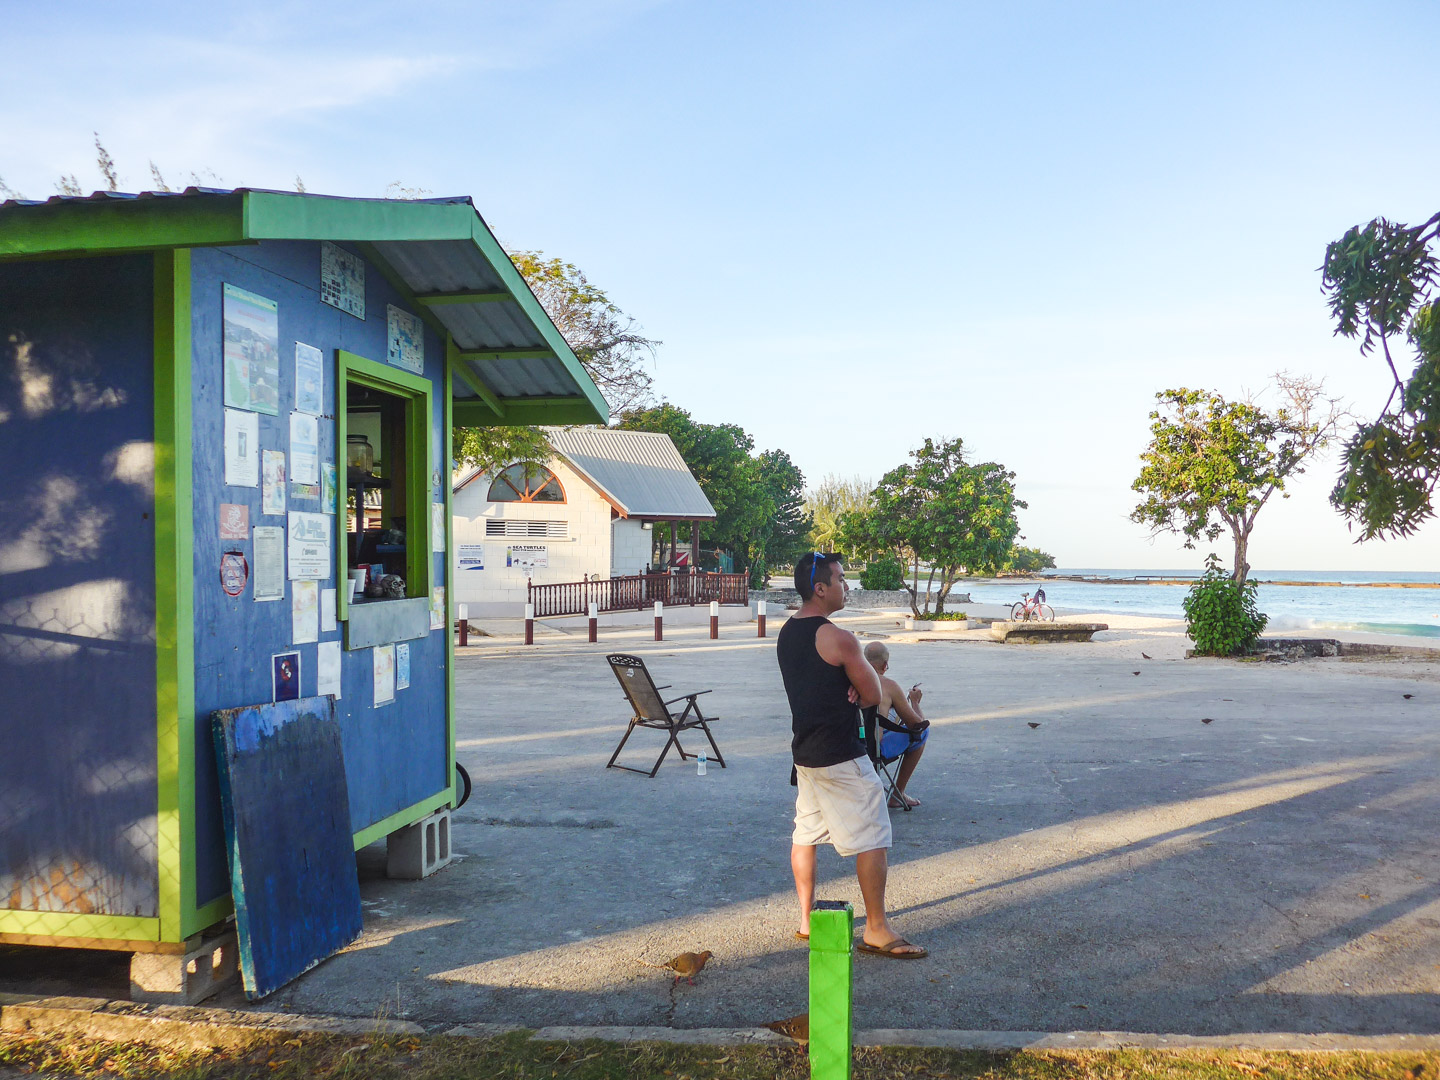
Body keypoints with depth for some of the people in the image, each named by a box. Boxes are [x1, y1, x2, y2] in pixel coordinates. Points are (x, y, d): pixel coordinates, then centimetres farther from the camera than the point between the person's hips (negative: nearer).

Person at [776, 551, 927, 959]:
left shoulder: (786, 633, 7)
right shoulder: (839, 639, -20)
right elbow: (874, 695, -11)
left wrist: (849, 686, -2)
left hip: (804, 750, 9)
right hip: (841, 757, -9)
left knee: (806, 833, 15)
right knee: (873, 839, -1)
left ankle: (807, 918, 25)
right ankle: (876, 930, 5)